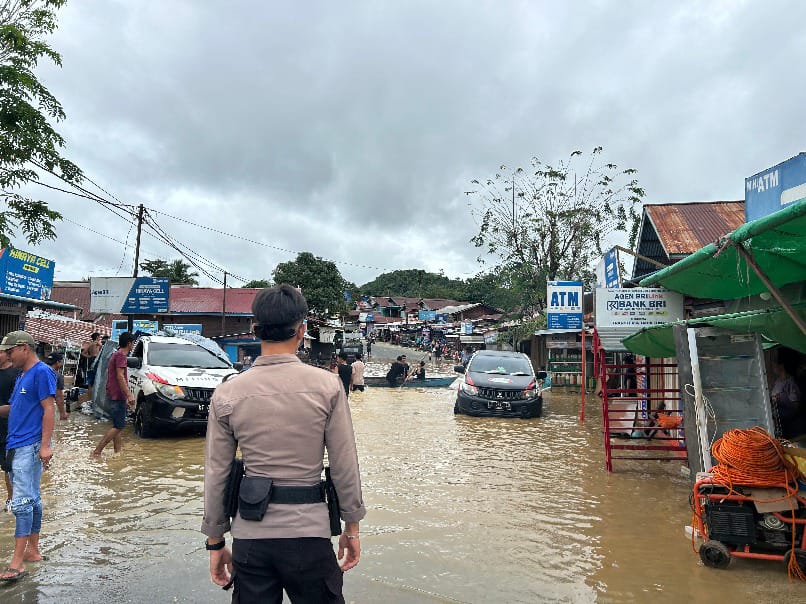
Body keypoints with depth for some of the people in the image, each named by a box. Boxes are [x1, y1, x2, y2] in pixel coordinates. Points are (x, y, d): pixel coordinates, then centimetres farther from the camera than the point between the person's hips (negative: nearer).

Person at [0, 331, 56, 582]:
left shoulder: (42, 372, -12)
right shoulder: (22, 376, 17)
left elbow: (49, 410, -17)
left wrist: (45, 445, -22)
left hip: (30, 446, -9)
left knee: (22, 502, -9)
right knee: (31, 499, 14)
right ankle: (32, 550, 23)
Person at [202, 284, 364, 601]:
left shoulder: (227, 393, -5)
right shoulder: (327, 386, -10)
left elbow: (216, 474, 0)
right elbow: (345, 466, -6)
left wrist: (215, 542, 11)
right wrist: (352, 527, 6)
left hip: (250, 533, 2)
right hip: (309, 530, -1)